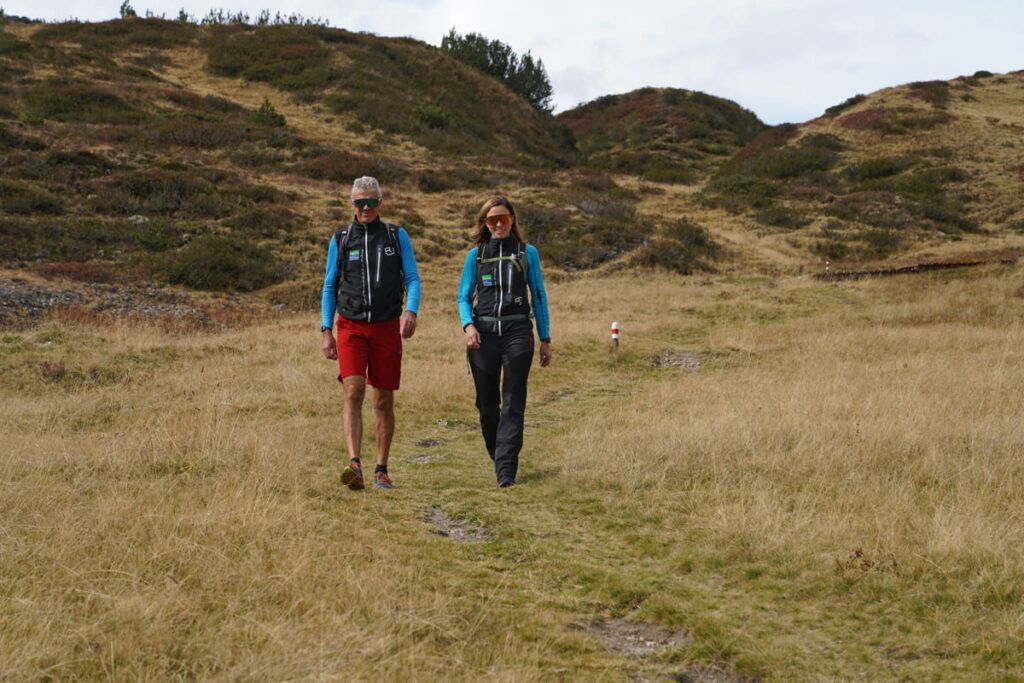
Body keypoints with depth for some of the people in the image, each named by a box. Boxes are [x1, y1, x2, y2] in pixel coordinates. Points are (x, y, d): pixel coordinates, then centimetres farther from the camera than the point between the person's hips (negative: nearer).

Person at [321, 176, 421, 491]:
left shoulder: (397, 236, 7)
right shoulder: (340, 240, 8)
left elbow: (412, 278, 4)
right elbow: (329, 287, 12)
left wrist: (411, 311, -16)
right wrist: (326, 331, 5)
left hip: (387, 328, 0)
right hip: (351, 326, 0)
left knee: (384, 402, 4)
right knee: (353, 391, -18)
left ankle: (381, 470, 14)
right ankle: (354, 465, -27)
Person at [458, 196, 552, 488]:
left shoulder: (527, 253, 8)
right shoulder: (476, 255, 9)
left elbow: (539, 297, 10)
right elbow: (464, 296, 9)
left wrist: (545, 339, 7)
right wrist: (468, 325, -10)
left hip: (517, 332, -1)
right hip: (483, 334, 2)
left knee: (513, 404, -8)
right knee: (487, 404, 6)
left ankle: (506, 471, -10)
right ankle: (499, 458, 26)